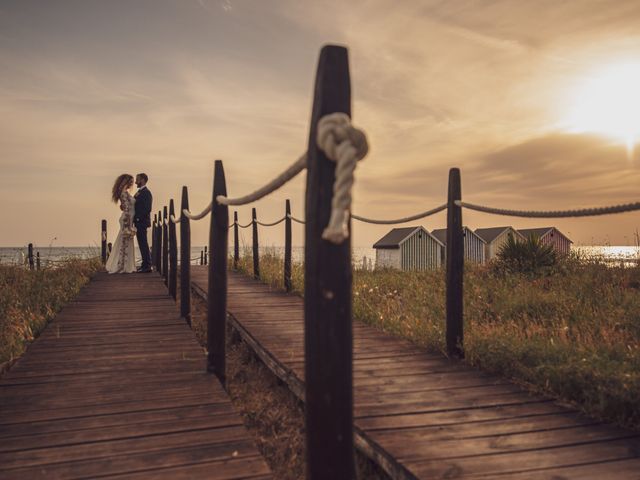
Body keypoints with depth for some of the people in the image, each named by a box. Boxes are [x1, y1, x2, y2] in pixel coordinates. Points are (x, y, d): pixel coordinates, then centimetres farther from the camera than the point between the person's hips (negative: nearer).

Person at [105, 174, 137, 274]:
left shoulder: (125, 193, 14)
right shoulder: (125, 193, -15)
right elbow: (126, 209, -19)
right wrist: (129, 225, -20)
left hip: (127, 220, 9)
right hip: (127, 220, -9)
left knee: (124, 243, 13)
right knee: (125, 243, -5)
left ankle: (119, 266, 19)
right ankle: (122, 267, 0)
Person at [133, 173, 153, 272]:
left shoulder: (146, 193, -12)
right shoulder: (139, 192, 18)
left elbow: (148, 209, -20)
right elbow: (136, 206, 17)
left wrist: (137, 218, -18)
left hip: (142, 222, -10)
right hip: (138, 222, 10)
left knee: (143, 244, -8)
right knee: (142, 244, 12)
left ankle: (147, 266, -5)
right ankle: (145, 264, 17)